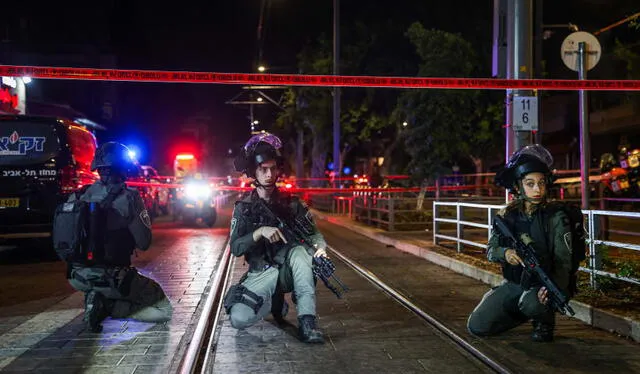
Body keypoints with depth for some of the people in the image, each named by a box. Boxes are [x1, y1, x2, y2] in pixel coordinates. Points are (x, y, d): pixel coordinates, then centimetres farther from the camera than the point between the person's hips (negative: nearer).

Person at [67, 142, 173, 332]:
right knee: (163, 309, 6)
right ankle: (108, 307, -10)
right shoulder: (129, 197, -12)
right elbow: (144, 243, -11)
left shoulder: (86, 194, 3)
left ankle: (99, 301, 6)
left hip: (77, 276, 6)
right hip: (109, 278, -6)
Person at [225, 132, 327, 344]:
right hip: (261, 274, 0)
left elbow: (313, 232, -2)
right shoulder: (244, 207, 0)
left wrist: (320, 247, -26)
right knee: (238, 319, -25)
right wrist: (260, 232, -27)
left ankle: (307, 321, -32)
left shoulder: (290, 203, 2)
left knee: (300, 251, -34)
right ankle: (275, 302, 7)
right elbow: (235, 248, -9)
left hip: (287, 269, 0)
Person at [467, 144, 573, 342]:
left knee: (531, 303, -39)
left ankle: (545, 319, 0)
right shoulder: (508, 215, 1)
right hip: (513, 284, 4)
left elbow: (563, 263, -14)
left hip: (542, 285, -4)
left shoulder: (556, 217, -9)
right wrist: (505, 253, -23)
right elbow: (490, 249, 2)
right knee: (477, 326, -7)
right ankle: (526, 313, 19)